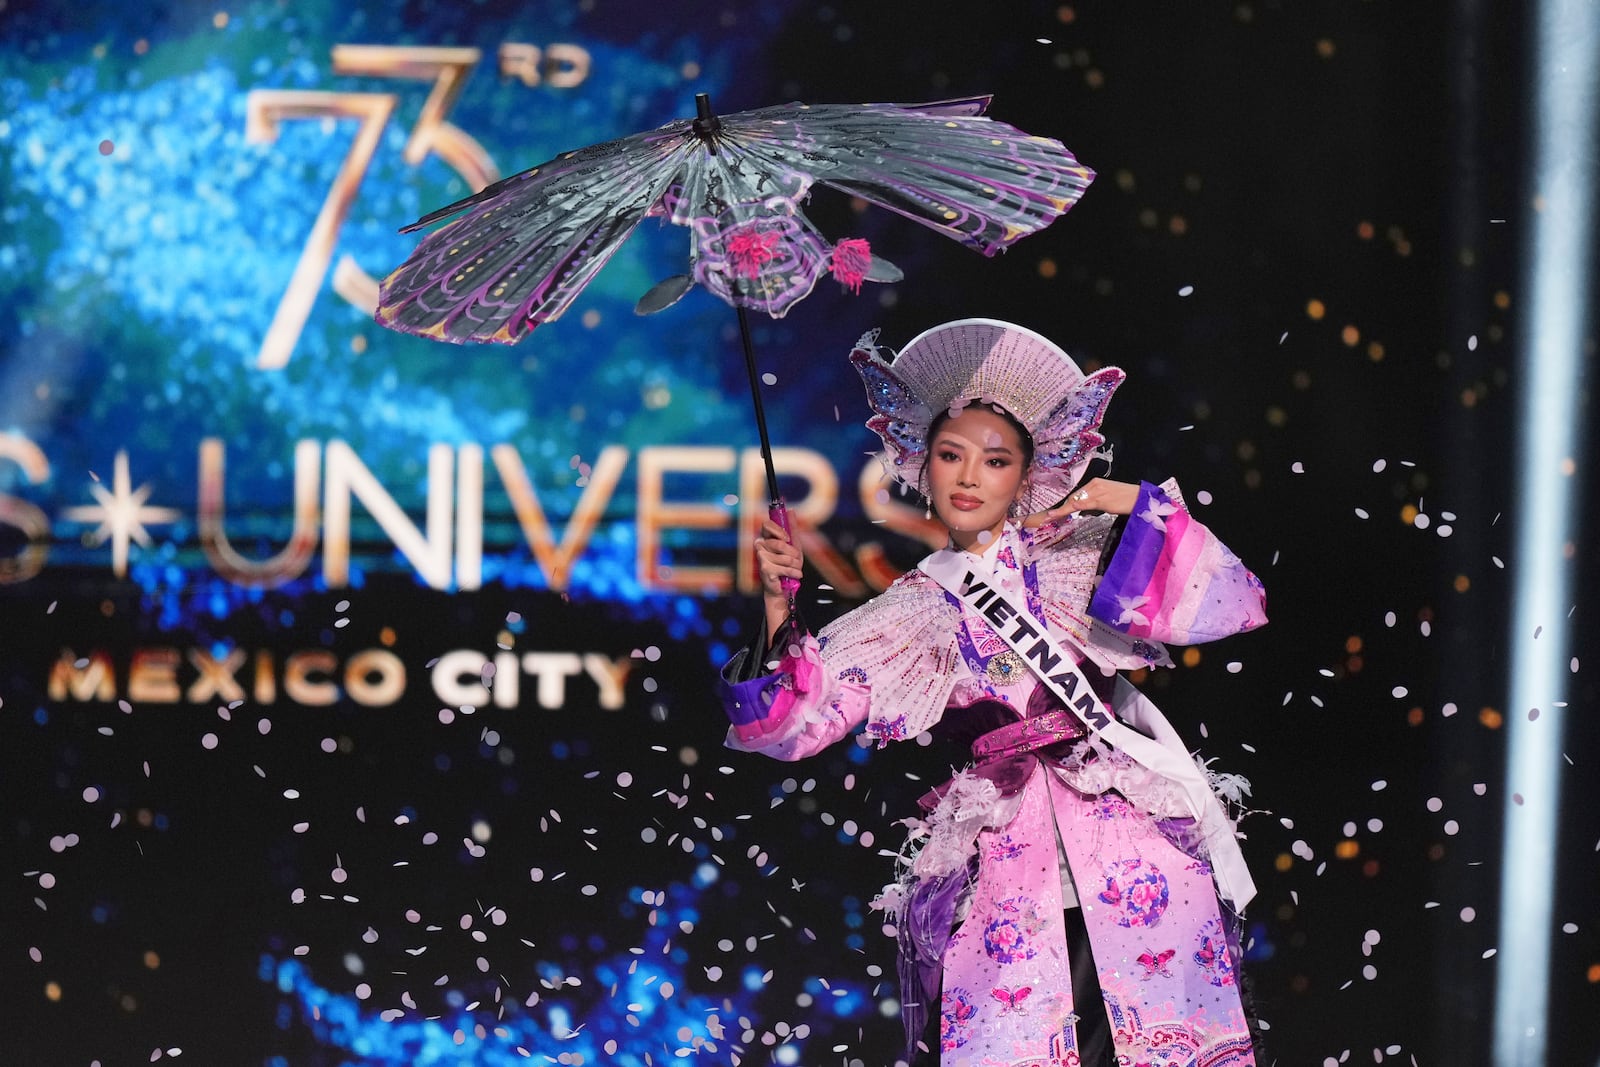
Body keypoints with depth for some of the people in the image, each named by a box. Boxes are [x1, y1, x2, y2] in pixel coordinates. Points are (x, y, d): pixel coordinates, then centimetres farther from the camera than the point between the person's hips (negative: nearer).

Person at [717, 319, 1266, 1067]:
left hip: (1132, 851, -1)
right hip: (1003, 880, 1)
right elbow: (789, 723, 7)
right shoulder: (903, 622, 14)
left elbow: (1230, 606, 0)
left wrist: (1141, 507, -6)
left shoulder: (1083, 557, 10)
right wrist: (775, 614, -7)